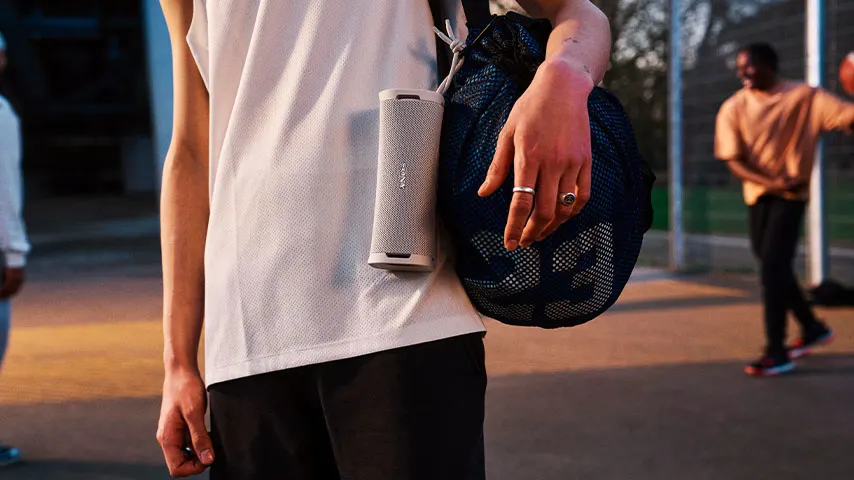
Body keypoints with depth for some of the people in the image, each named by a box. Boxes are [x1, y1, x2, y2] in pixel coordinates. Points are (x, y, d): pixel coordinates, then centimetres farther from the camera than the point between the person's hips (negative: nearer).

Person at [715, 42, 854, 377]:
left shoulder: (803, 97, -10)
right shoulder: (733, 108, -3)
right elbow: (734, 161, -8)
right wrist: (773, 182, -22)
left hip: (791, 194, -5)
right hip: (758, 194, 5)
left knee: (773, 264, -14)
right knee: (771, 266, 13)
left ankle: (777, 352, -7)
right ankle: (812, 328, 34)